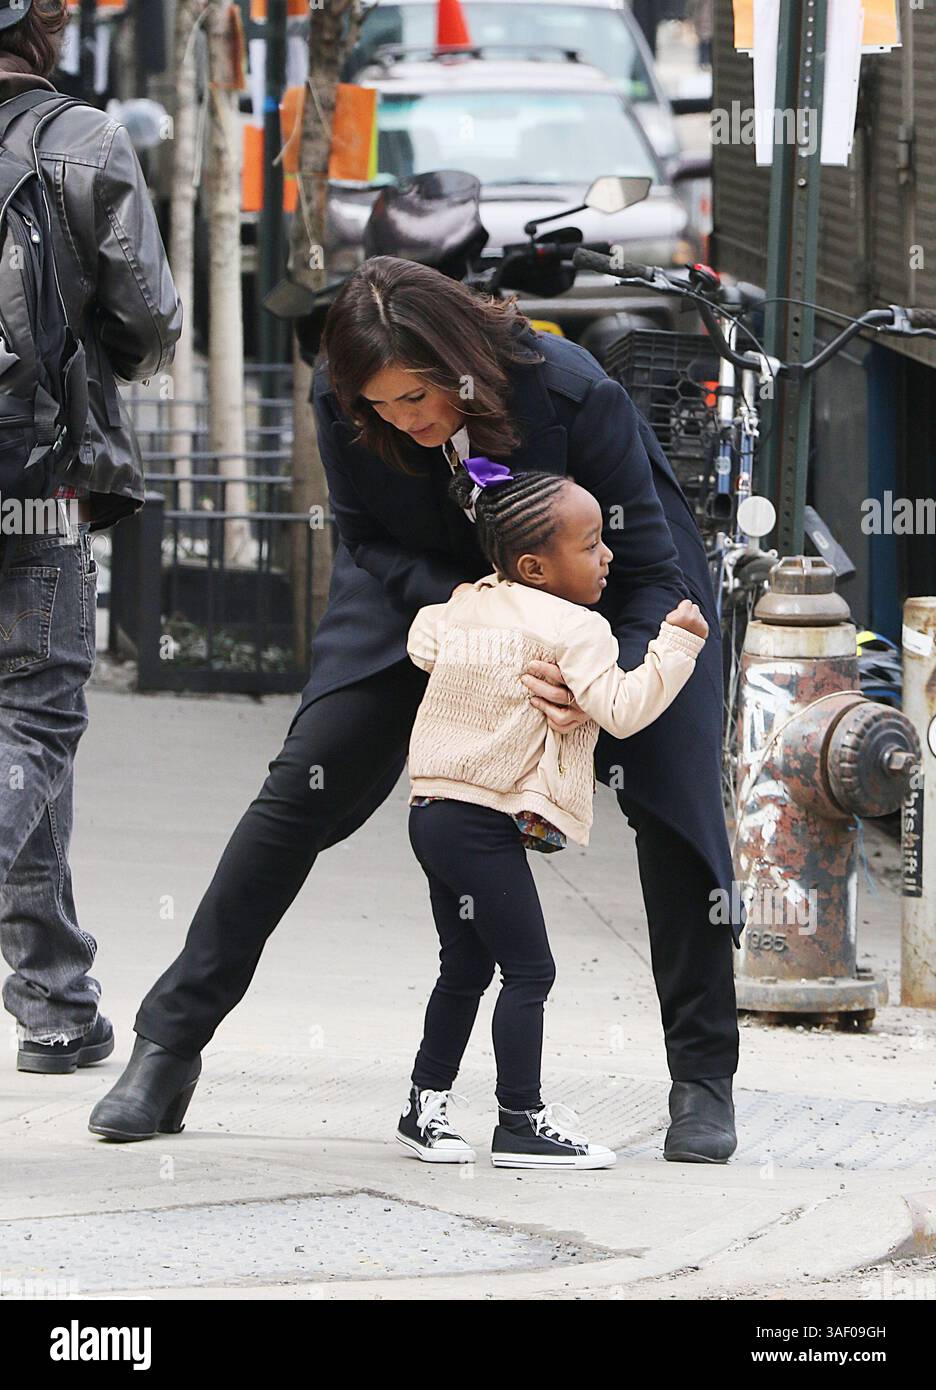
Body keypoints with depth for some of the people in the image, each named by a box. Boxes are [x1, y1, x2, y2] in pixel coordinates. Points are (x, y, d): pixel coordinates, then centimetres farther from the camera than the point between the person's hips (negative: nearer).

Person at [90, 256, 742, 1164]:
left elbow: (648, 574, -30)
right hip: (428, 578, 2)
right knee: (308, 777, -10)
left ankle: (702, 1079, 0)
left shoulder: (574, 395, -37)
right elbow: (366, 539, -11)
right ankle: (168, 1047, -3)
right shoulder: (342, 402, -28)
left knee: (674, 791, -16)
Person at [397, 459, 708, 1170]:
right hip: (487, 822, -9)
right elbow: (621, 709, -18)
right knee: (529, 969, -4)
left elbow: (422, 643, 28)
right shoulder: (575, 630, -12)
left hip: (433, 809, 9)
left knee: (466, 965, 18)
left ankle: (426, 1107, 23)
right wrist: (677, 643, -11)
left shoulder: (467, 606, 12)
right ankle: (521, 1122, -3)